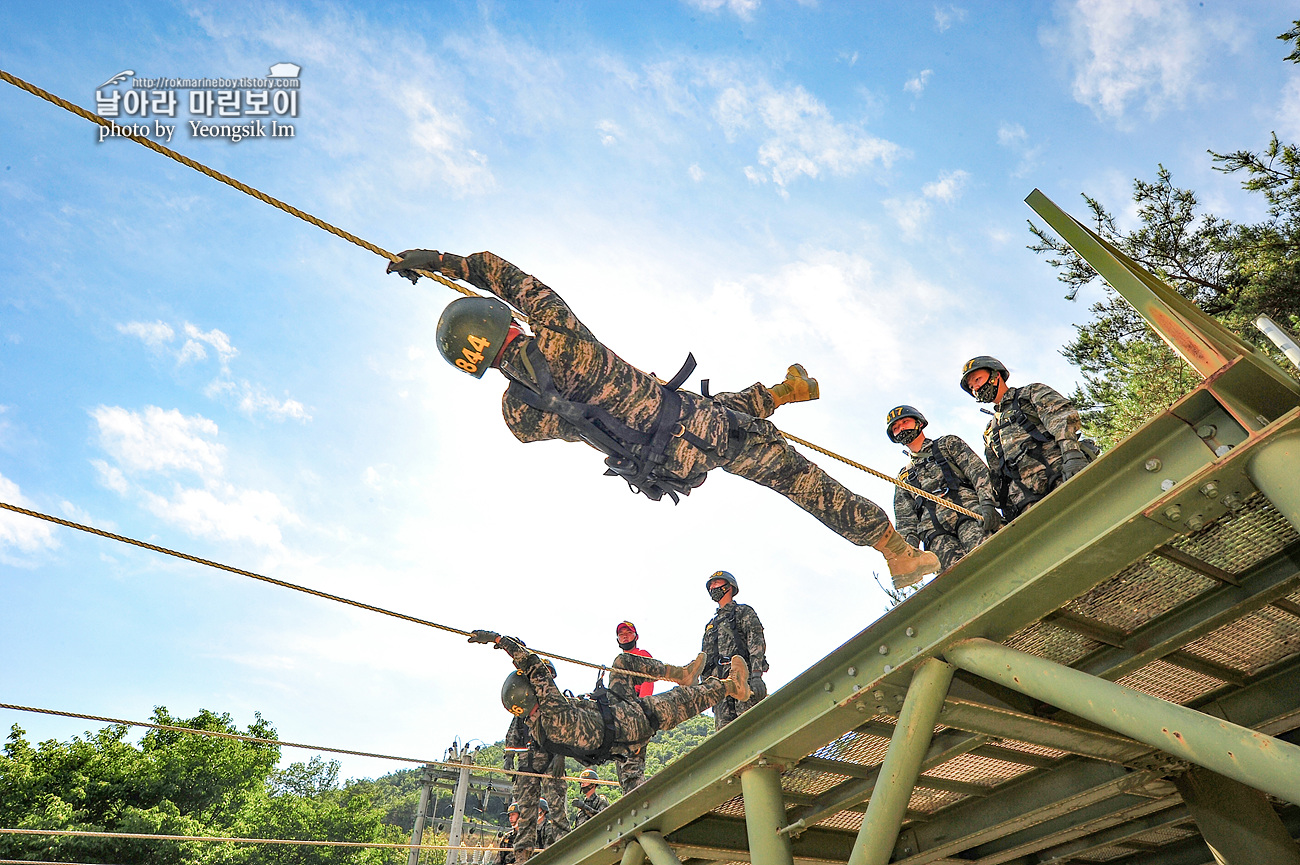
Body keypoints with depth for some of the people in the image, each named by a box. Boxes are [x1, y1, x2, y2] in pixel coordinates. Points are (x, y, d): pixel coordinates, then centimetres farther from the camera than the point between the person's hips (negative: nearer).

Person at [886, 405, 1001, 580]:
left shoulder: (948, 444, 26)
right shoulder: (903, 478, 33)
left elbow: (979, 471, 10)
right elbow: (905, 520, 21)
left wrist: (987, 504, -9)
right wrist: (909, 545, 0)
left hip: (966, 513, -1)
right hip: (935, 531, 2)